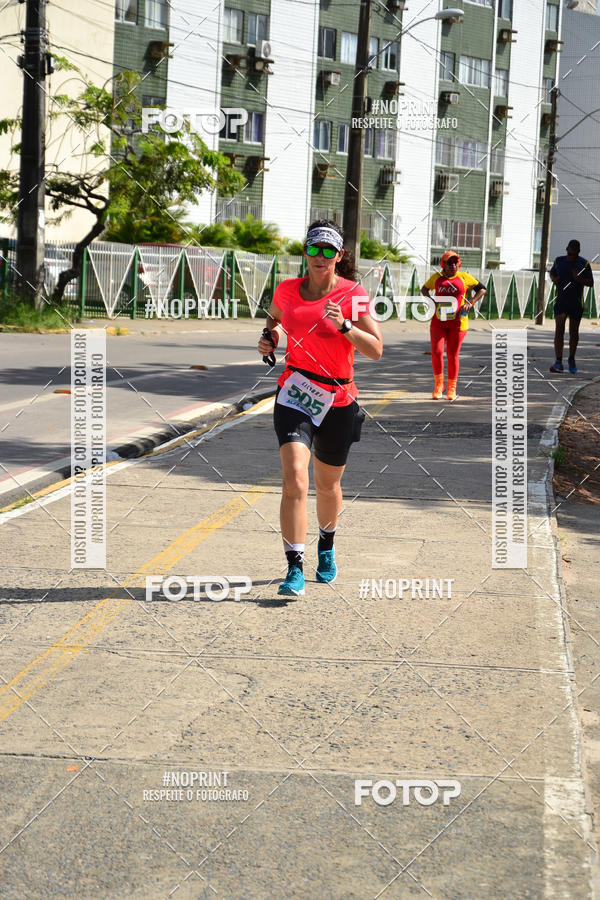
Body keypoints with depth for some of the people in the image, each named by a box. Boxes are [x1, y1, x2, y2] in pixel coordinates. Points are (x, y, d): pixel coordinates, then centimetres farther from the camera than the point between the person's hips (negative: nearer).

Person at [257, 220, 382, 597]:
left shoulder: (353, 295, -6)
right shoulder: (287, 290, 2)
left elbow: (376, 350, -11)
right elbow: (275, 319, 25)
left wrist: (344, 325, -25)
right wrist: (268, 340, 4)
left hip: (338, 400, 0)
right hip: (295, 395, 0)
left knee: (328, 485, 15)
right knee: (294, 478, -20)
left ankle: (327, 545, 46)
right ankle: (295, 569, -18)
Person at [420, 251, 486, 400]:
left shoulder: (464, 277, 0)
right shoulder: (437, 277, 5)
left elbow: (482, 289, 7)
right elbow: (424, 289, 21)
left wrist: (470, 303, -7)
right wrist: (430, 299, 0)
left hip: (457, 322, -1)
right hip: (439, 321, 1)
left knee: (452, 355, 3)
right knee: (436, 352, -9)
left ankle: (452, 388, 17)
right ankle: (438, 384, 11)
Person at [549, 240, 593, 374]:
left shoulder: (584, 264, -3)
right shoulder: (559, 261, 4)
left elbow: (591, 283, -2)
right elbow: (552, 273, 22)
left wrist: (579, 279, -20)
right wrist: (554, 279, -1)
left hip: (576, 303, 0)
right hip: (561, 301, 0)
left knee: (573, 332, 9)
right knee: (559, 330, -12)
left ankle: (571, 360, 28)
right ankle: (558, 362, -16)